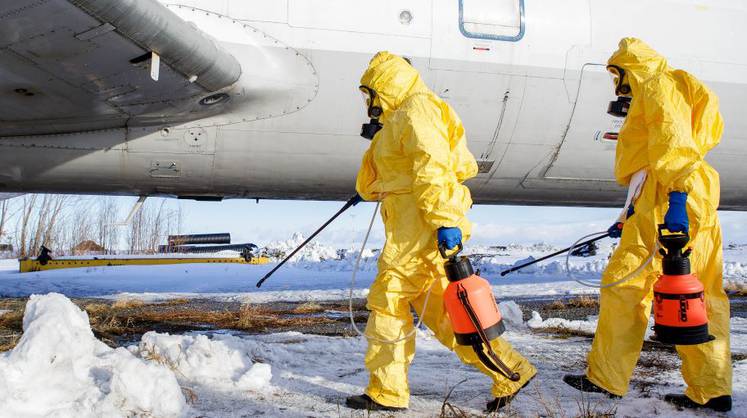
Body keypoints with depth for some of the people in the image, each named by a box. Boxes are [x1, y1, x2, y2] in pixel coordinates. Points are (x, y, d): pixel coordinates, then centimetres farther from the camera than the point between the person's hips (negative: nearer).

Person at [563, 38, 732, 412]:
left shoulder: (657, 86, 0)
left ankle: (606, 378, 1)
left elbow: (672, 137, -16)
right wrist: (631, 219, 32)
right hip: (698, 203, 10)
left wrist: (675, 198, -27)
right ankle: (712, 391, 7)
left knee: (624, 283, -4)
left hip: (672, 198, -10)